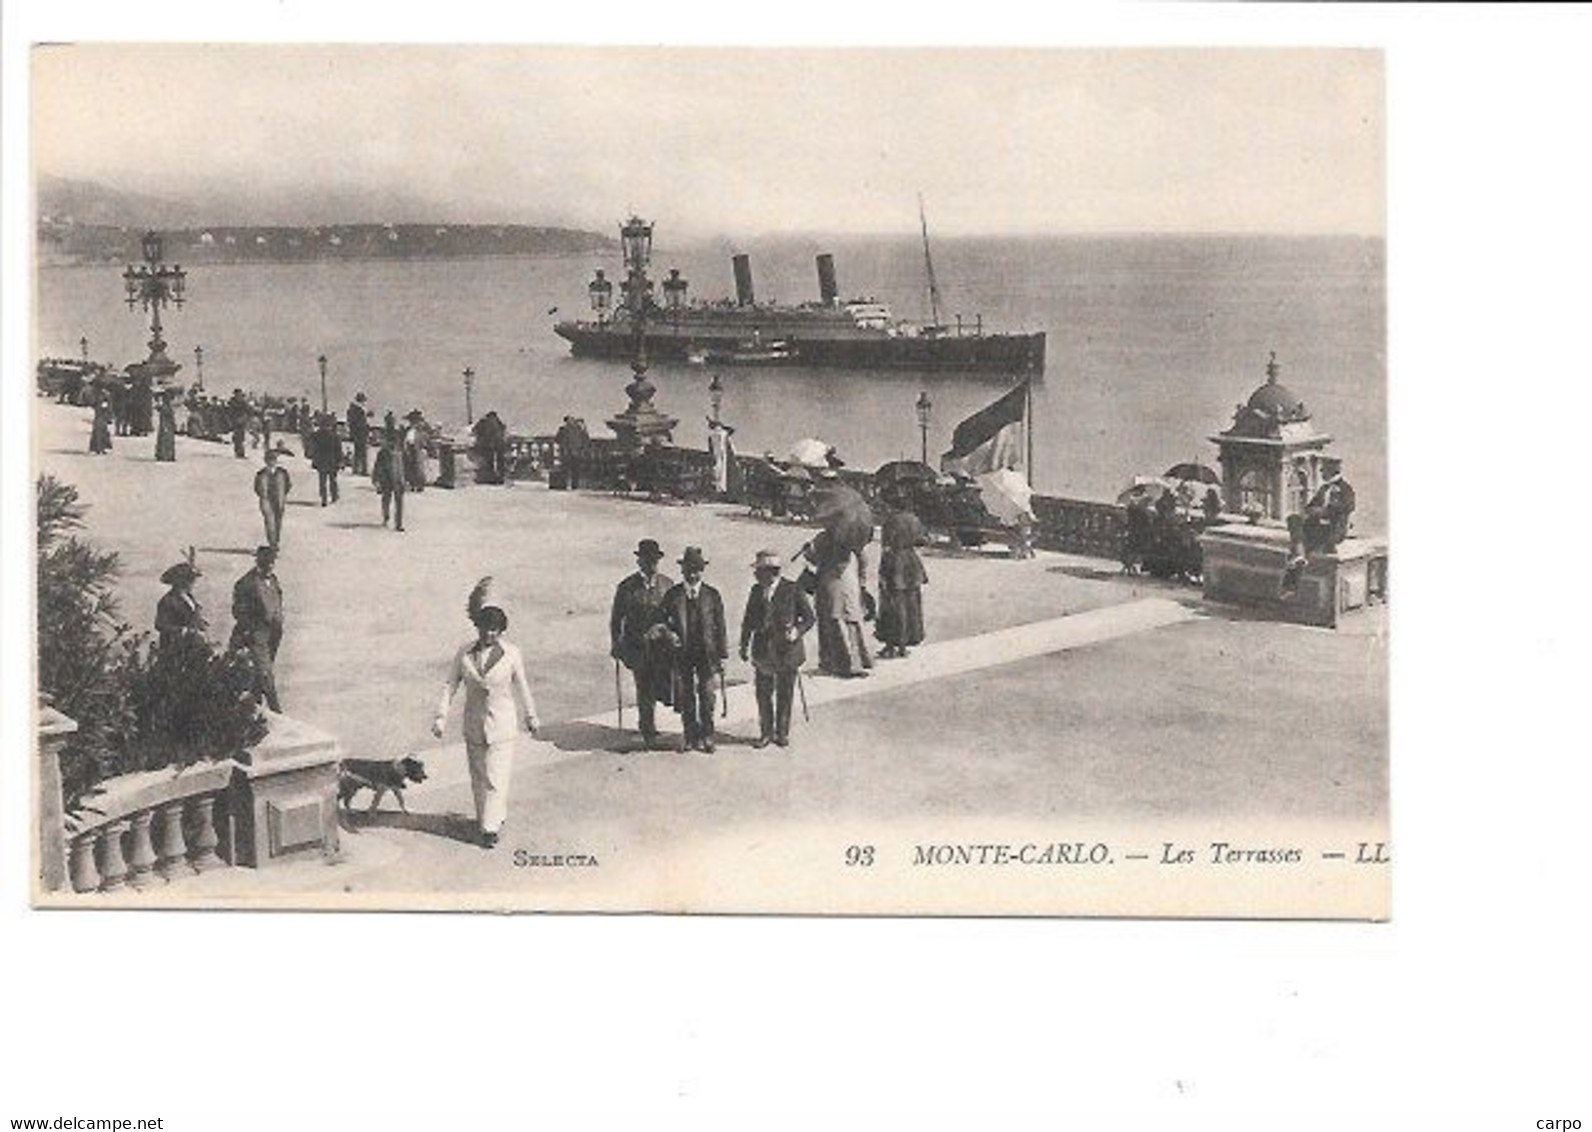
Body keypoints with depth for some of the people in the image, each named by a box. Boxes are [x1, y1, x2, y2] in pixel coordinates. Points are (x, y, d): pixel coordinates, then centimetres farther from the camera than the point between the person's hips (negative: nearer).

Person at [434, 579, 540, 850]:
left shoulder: (511, 654, -6)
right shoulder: (464, 653, -3)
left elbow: (522, 687, 5)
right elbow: (450, 685, 0)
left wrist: (531, 716, 15)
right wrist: (441, 716, -9)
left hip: (501, 726, -3)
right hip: (473, 725, 3)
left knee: (496, 777, -6)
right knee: (478, 777, 13)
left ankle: (491, 827, -1)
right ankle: (489, 817, 30)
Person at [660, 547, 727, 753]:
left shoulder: (712, 595, 2)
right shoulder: (672, 595, 3)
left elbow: (720, 626, 4)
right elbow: (663, 620, 9)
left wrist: (721, 655, 2)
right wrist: (669, 633, -13)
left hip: (706, 653, -1)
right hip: (681, 652, 1)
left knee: (706, 695, -1)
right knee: (685, 697, 4)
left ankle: (706, 737, 12)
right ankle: (691, 737, 15)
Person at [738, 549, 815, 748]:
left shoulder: (792, 590, -9)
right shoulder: (756, 590, 2)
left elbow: (809, 618, -2)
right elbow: (748, 620, 13)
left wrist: (798, 631, -20)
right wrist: (744, 646, 11)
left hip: (787, 651, -3)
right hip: (763, 652, 3)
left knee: (784, 695, 8)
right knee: (763, 694, 5)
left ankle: (782, 733, 22)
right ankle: (766, 733, 19)